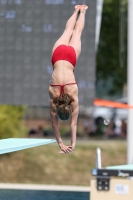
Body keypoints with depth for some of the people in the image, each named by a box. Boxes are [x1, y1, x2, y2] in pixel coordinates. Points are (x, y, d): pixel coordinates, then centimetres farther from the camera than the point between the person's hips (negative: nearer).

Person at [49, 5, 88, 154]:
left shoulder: (73, 95, -29)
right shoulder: (53, 95, -25)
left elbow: (74, 123, -27)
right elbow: (54, 123, -19)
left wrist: (73, 144, -28)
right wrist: (60, 143, -22)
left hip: (70, 55, -1)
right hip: (59, 54, 1)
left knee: (76, 32, 25)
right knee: (69, 31, 26)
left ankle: (81, 11, 47)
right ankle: (78, 10, 49)